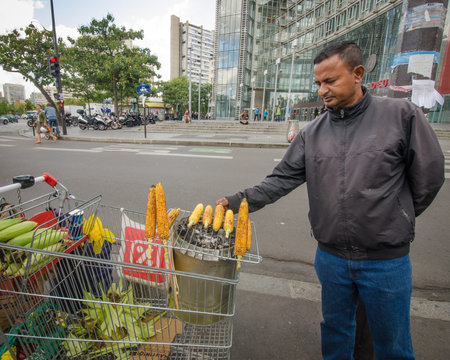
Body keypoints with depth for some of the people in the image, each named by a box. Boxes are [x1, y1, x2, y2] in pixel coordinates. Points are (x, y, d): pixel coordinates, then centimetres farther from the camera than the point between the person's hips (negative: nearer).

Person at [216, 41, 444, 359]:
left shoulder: (401, 115, -9)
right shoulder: (313, 133, -1)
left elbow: (428, 176, -2)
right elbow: (282, 179, -3)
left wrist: (397, 220, 5)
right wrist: (240, 201, -15)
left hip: (387, 258, -2)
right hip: (331, 257, 2)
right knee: (335, 329, 24)